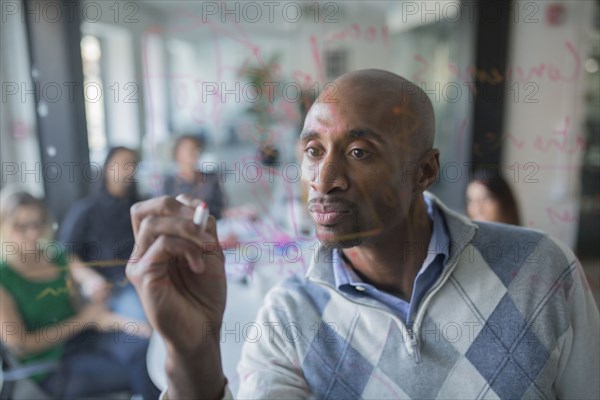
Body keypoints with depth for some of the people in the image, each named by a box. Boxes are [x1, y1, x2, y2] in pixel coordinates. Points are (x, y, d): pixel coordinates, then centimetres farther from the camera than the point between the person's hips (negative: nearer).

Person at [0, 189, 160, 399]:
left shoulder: (57, 257, 6)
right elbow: (20, 345, -10)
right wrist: (83, 320, -9)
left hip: (84, 337, 5)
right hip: (51, 367, -4)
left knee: (144, 348, -25)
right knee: (141, 373, -19)